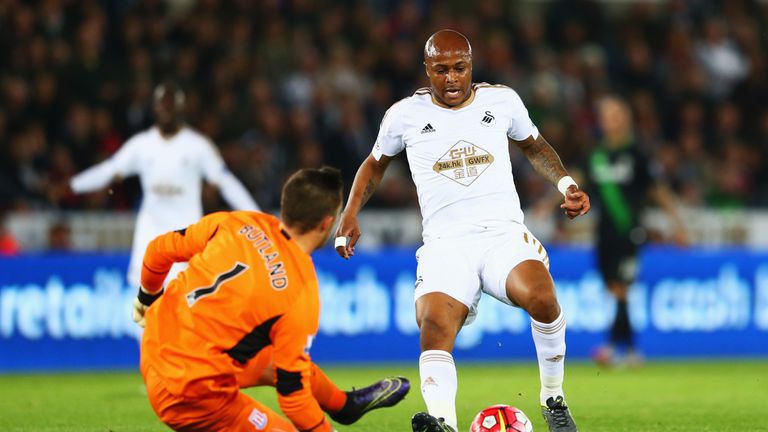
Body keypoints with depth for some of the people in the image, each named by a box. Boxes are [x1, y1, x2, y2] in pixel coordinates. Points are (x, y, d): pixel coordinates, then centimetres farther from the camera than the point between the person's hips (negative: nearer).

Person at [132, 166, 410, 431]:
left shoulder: (236, 223, -4)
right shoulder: (301, 293, -20)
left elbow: (160, 249, 8)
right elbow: (293, 389, -15)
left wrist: (147, 299, 27)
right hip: (192, 393, -8)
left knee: (275, 362, 29)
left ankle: (346, 405, 52)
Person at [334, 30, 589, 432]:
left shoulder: (502, 100, 10)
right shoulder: (406, 114, 8)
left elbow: (534, 146, 28)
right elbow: (376, 163, 26)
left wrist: (566, 183, 12)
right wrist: (350, 214, 13)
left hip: (504, 233, 0)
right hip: (445, 244, 0)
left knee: (541, 297, -31)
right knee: (434, 325, -30)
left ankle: (553, 399, -11)